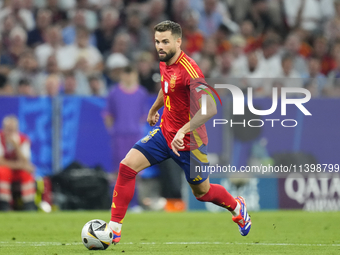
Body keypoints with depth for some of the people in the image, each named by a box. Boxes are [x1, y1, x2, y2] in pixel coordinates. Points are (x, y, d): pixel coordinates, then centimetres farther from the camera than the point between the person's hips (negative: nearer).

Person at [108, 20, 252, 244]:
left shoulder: (188, 70, -27)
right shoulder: (165, 63, -1)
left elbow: (210, 109, -34)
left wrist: (183, 131, -41)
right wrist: (154, 109, 35)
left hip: (188, 142, -7)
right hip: (165, 132, 7)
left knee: (202, 193, 12)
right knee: (127, 166, -12)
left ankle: (237, 207, 44)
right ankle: (114, 228, -7)